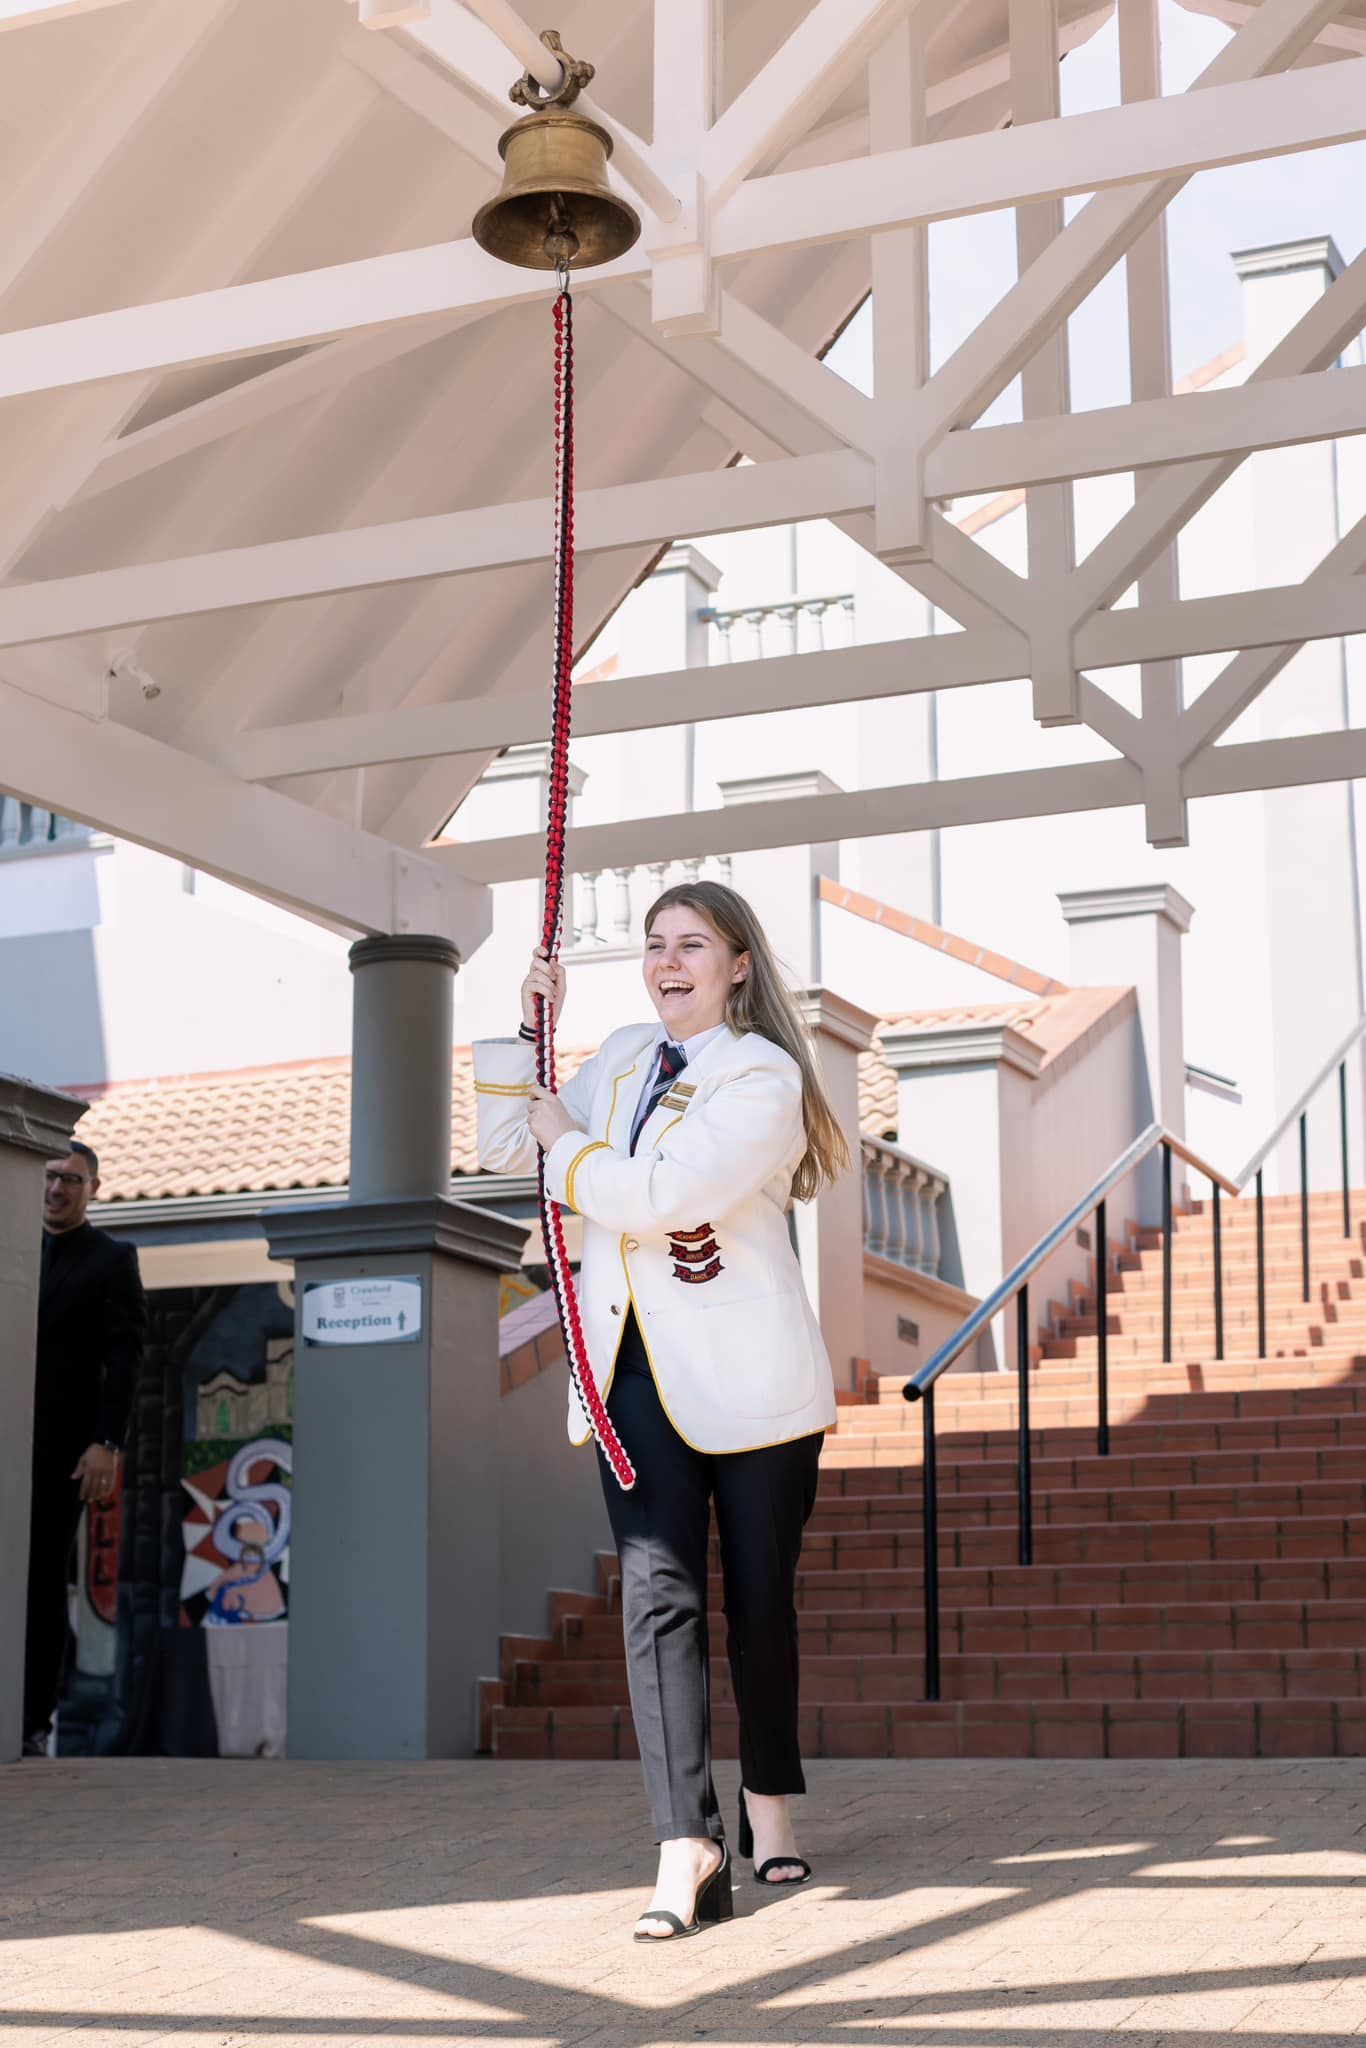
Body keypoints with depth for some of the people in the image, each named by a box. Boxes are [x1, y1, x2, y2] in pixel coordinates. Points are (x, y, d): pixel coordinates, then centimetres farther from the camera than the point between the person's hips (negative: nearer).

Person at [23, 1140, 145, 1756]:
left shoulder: (112, 1260, 3)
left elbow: (123, 1356, -4)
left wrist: (106, 1443, -14)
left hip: (61, 1450, -4)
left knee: (43, 1583, -1)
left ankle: (34, 1722, 4)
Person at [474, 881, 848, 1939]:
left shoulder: (764, 1076, -8)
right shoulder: (625, 1058, 13)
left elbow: (660, 1198, -21)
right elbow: (506, 1148, 20)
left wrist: (570, 1142, -5)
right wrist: (525, 1027, 10)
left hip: (747, 1373, -4)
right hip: (637, 1367, 4)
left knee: (760, 1596, 6)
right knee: (658, 1593, -8)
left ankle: (768, 1799, 27)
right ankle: (688, 1846, -13)